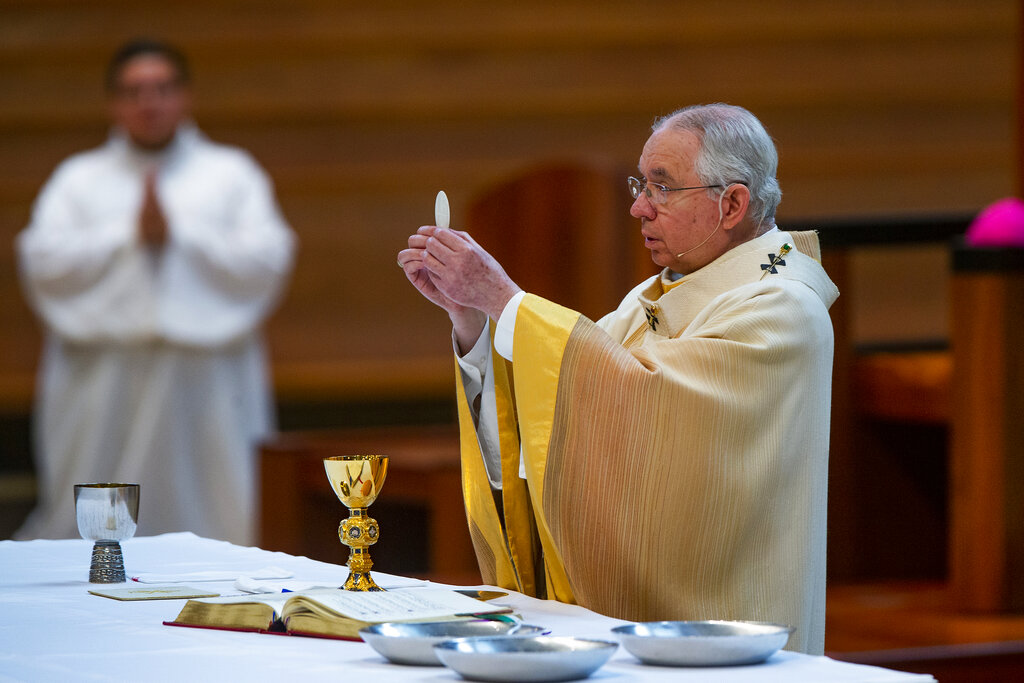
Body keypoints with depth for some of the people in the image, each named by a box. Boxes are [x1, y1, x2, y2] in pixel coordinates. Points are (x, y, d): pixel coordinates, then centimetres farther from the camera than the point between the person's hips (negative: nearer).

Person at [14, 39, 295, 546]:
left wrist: (177, 232, -11)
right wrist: (130, 234, -11)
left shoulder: (233, 174, 11)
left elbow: (268, 260, -3)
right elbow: (42, 261, -3)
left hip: (204, 382, 0)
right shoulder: (78, 178, 13)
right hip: (102, 384, 1)